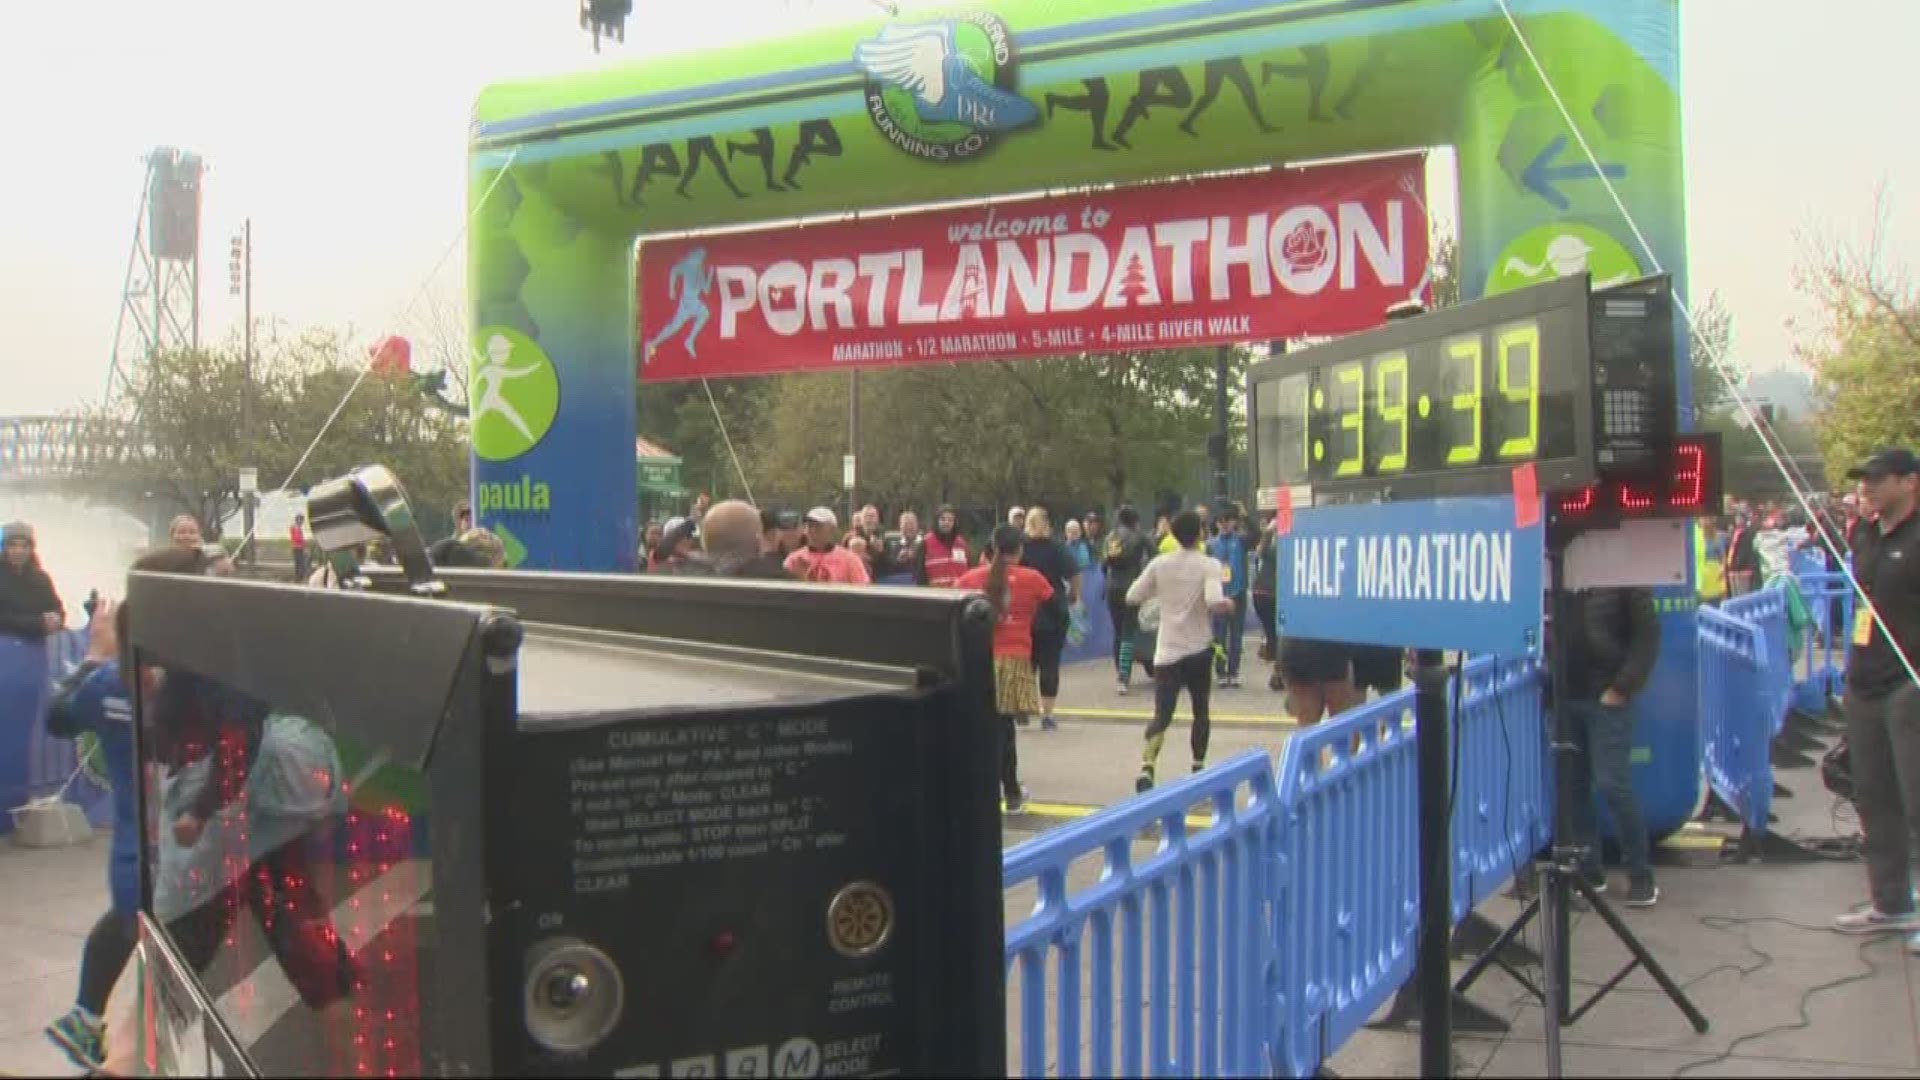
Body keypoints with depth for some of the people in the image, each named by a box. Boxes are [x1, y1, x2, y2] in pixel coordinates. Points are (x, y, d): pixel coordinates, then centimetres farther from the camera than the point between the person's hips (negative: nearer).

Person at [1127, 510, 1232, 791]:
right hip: (1199, 650, -1)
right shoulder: (1209, 564, -9)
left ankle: (1147, 767, -25)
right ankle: (1198, 769, 24)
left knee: (1162, 715, -3)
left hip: (1167, 651, 1)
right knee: (1201, 710, 18)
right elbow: (1214, 603, -24)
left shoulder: (1159, 564, -1)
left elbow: (1132, 597, 2)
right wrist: (1227, 604, -2)